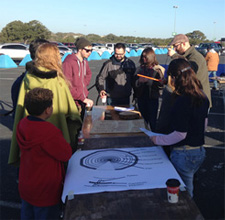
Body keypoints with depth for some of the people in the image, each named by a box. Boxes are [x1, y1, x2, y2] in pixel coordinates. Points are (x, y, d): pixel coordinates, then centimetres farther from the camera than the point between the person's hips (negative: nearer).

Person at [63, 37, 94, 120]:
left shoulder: (85, 62, 9)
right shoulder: (68, 62, -15)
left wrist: (85, 84, 12)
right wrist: (83, 98, -20)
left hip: (83, 100, 8)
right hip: (73, 102, -7)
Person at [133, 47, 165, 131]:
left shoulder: (157, 69, -5)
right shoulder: (140, 68, 8)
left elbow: (160, 86, -10)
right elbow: (135, 84, 7)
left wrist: (147, 81, -21)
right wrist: (139, 81, -12)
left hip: (152, 97, -4)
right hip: (141, 98, 4)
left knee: (152, 121, 0)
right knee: (143, 120, 13)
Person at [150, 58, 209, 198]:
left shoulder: (182, 101, -25)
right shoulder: (202, 96, 2)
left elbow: (180, 134, -22)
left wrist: (158, 140, -9)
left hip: (184, 154, -8)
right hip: (200, 151, 8)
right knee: (188, 190, 25)